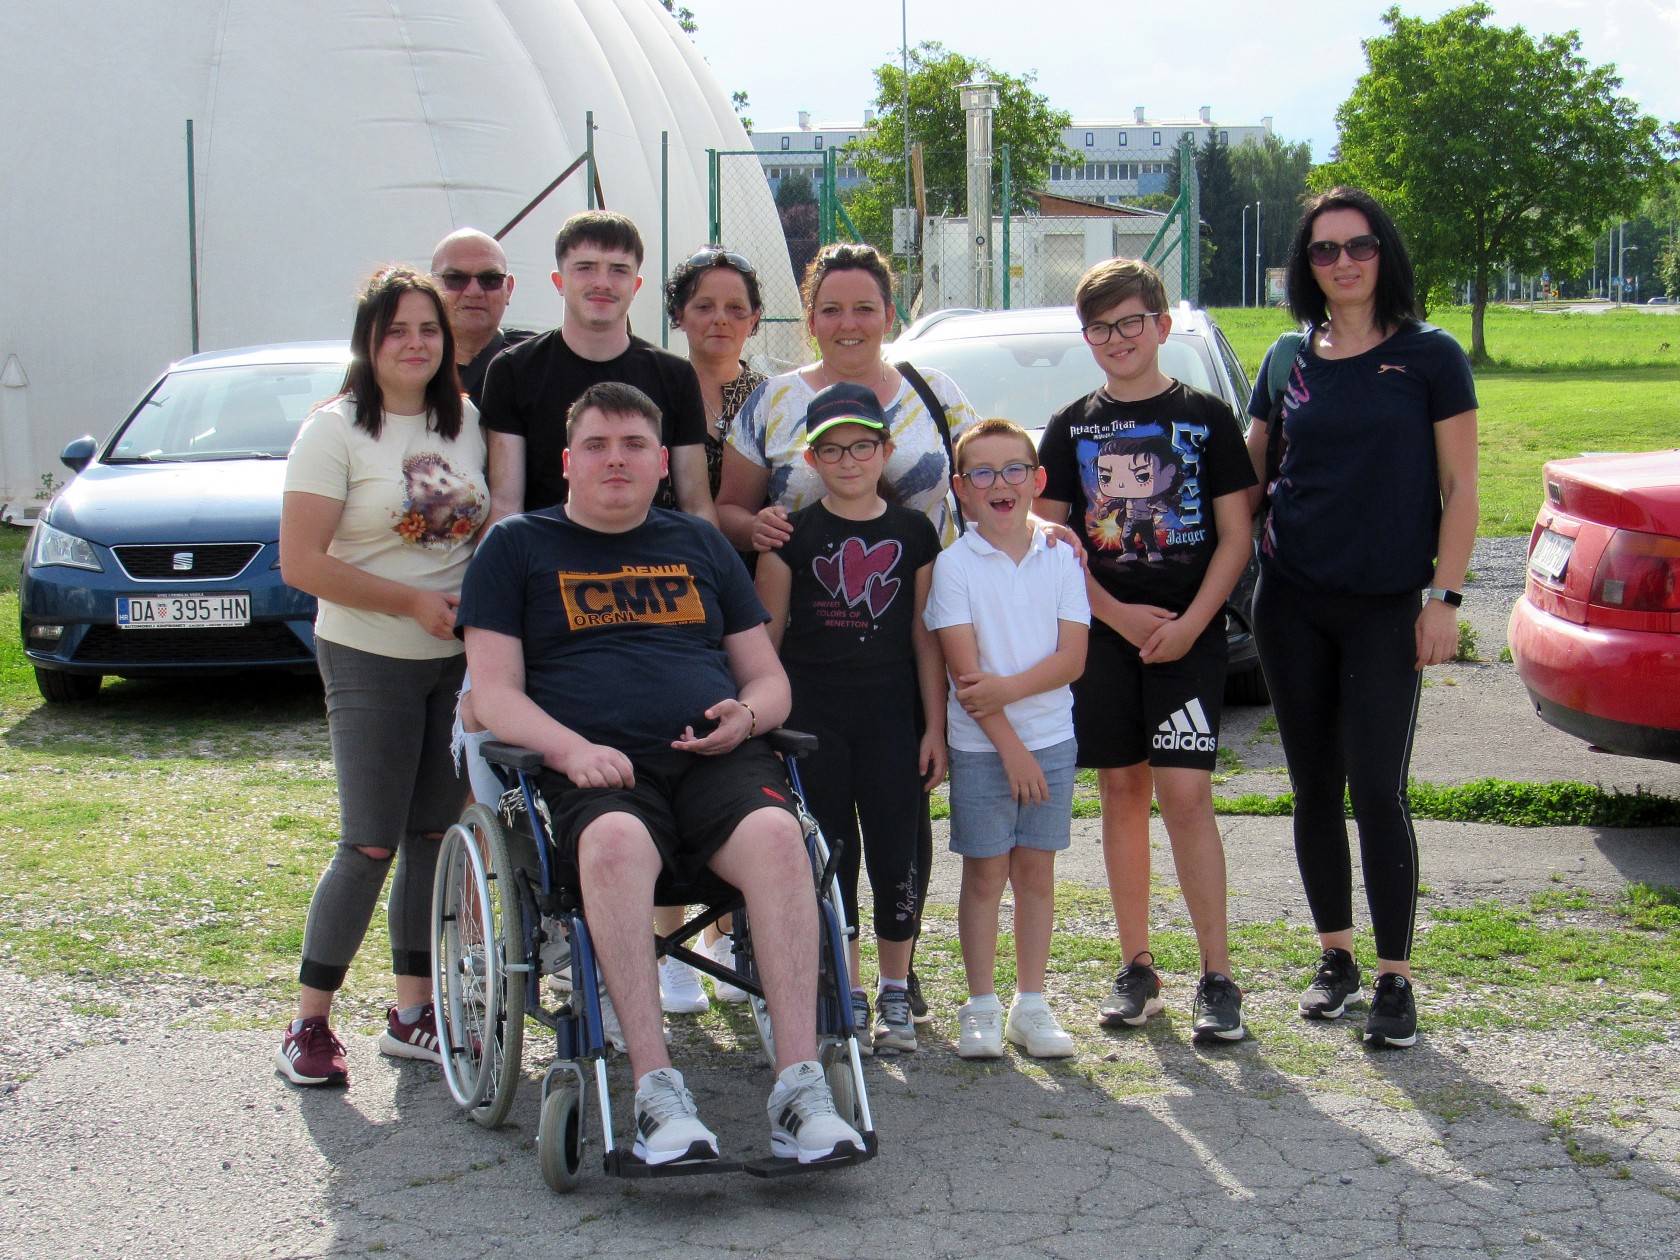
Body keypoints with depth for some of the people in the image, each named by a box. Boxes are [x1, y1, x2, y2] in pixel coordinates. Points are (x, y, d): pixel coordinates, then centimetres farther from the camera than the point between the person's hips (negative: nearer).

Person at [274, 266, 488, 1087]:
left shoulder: (465, 424, 8)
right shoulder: (335, 431, -8)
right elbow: (301, 563, -14)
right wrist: (412, 601, -17)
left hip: (457, 657, 5)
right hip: (369, 661, -5)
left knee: (435, 836, 8)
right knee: (370, 846, -6)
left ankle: (411, 1013, 18)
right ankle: (308, 1025, 6)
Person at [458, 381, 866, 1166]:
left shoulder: (700, 544, 27)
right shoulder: (517, 547, 18)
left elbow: (768, 676, 26)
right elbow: (495, 692, 7)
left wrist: (747, 715, 0)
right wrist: (571, 748, -13)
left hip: (717, 759, 3)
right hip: (593, 766, -2)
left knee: (776, 834, -32)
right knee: (615, 842, -39)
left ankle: (800, 1086, -37)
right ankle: (656, 1093, -42)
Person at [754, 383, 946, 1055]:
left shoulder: (913, 533, 5)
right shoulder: (793, 536, 1)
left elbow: (926, 638, 8)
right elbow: (765, 637, 4)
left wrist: (935, 726, 5)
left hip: (890, 714, 1)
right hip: (812, 714, -1)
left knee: (895, 852, 1)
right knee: (830, 853, 3)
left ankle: (895, 993, 15)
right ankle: (848, 996, 14)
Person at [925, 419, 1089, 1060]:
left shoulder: (1062, 558, 2)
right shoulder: (954, 564, -6)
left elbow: (1072, 656, -4)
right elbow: (964, 667, -10)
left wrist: (1008, 688, -18)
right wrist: (1010, 746, -14)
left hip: (1051, 737, 2)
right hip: (981, 745, -2)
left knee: (1036, 871, 8)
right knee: (985, 873, 3)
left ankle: (1031, 1005, 16)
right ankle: (981, 1007, 12)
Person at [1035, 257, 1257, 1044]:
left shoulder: (1205, 418, 3)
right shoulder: (1071, 428, 9)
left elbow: (1234, 536, 1)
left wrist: (1190, 622, -11)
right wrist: (1117, 614, -8)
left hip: (1187, 633, -2)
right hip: (1101, 633, 3)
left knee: (1186, 795, -9)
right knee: (1122, 793, 6)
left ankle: (1216, 976, -4)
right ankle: (1136, 968, 15)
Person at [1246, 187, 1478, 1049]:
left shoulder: (1429, 357, -2)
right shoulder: (1288, 361, 8)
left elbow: (1458, 491, -3)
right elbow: (1246, 478, 15)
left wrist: (1443, 597, -10)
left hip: (1386, 606, -4)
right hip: (1291, 602, 4)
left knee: (1377, 790, -7)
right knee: (1315, 786, 8)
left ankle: (1395, 981, 3)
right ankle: (1336, 961, 21)